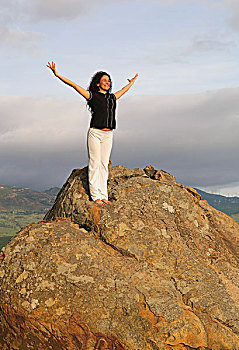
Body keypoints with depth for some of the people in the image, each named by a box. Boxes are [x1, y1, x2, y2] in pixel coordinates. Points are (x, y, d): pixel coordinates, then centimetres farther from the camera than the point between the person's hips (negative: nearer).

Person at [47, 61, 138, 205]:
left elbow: (124, 90, 38)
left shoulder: (112, 97, 17)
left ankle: (103, 195, 9)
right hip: (95, 133, -5)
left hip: (108, 135, 5)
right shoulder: (92, 96, 2)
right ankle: (95, 196, 0)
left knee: (104, 165, 6)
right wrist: (57, 74, -6)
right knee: (95, 164, -3)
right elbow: (74, 85, -2)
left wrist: (131, 82, 55)